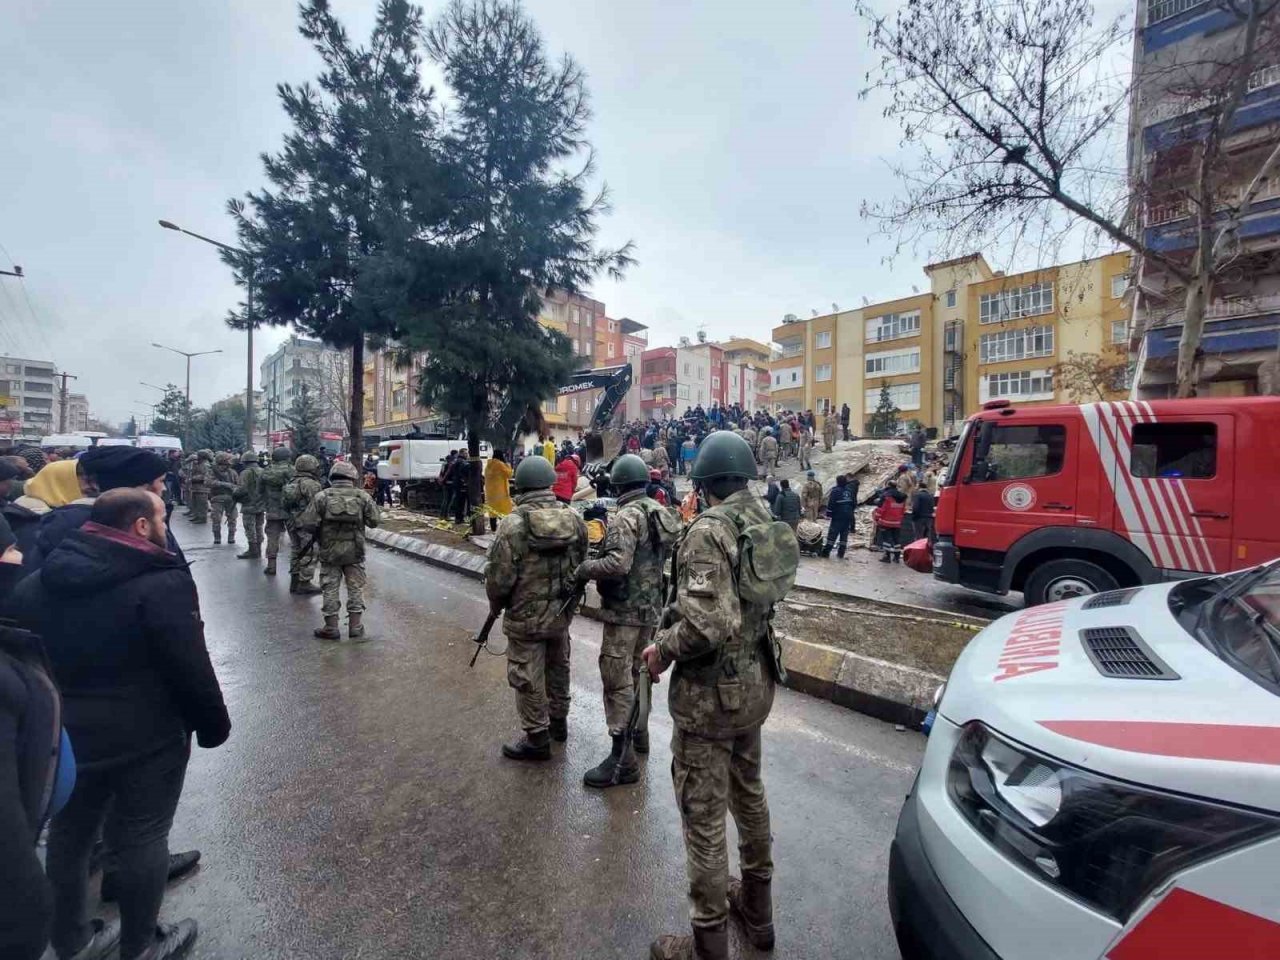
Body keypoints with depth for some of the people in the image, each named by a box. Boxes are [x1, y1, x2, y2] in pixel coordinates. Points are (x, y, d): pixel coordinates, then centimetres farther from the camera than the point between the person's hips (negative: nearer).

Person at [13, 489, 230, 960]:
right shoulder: (161, 583, -21)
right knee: (141, 839, 11)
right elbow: (190, 668, -20)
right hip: (145, 737, -6)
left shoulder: (36, 582, 2)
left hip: (64, 733, 7)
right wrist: (213, 725, -5)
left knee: (68, 835, 23)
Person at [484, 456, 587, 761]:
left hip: (526, 616, -6)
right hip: (562, 612, 6)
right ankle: (558, 721, 42)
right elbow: (581, 564, 4)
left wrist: (496, 606, 3)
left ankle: (537, 739, 25)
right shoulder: (573, 519, -6)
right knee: (558, 668, 24)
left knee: (528, 678, 11)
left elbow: (499, 575, -17)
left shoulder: (513, 524, -21)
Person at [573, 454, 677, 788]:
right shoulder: (662, 513, 7)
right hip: (651, 607, 9)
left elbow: (618, 565, -30)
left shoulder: (626, 517, -20)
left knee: (617, 681, -1)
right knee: (636, 672, 23)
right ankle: (639, 732, 37)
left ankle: (623, 759, 6)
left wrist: (585, 567, -14)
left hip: (625, 611, -9)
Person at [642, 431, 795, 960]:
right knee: (748, 791, 27)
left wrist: (661, 650, -14)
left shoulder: (709, 530, -23)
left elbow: (708, 625, -31)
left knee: (703, 818, 11)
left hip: (709, 695, -8)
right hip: (755, 682, 8)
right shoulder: (767, 523, 1)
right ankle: (757, 909, 50)